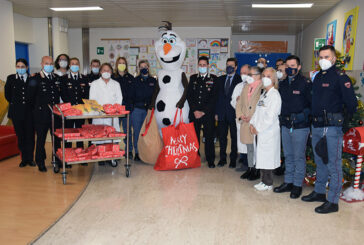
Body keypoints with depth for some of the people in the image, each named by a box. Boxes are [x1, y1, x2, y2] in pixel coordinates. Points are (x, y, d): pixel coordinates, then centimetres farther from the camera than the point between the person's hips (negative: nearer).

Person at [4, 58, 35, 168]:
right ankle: (24, 159, 16)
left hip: (29, 111, -1)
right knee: (20, 136, 6)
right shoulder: (11, 78, 6)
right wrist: (15, 103, 10)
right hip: (16, 112, 1)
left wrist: (30, 104, -1)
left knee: (30, 135, 1)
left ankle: (30, 159, 11)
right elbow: (7, 94, 12)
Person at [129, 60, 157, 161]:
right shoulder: (135, 81, 7)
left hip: (149, 110, 1)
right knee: (137, 131, 1)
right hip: (137, 109, -1)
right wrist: (131, 108, -5)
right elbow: (131, 96, 4)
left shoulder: (153, 81, 10)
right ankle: (137, 152, 10)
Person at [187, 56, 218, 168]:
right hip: (194, 113, 2)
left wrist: (203, 111, -8)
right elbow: (189, 95, 7)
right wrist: (194, 110, -4)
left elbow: (214, 97, -3)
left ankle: (210, 160, 12)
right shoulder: (193, 78, 13)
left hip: (208, 113, -2)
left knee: (209, 137, 1)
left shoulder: (214, 79, 3)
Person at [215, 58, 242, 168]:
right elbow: (218, 96, 10)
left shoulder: (240, 80, -4)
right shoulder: (221, 79, 11)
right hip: (222, 113, 4)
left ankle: (233, 159, 19)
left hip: (234, 113, -4)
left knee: (234, 137, 7)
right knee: (222, 137, 10)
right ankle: (222, 158, 22)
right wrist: (216, 112, 5)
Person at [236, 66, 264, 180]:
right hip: (245, 123, 7)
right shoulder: (246, 87, 15)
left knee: (256, 148, -1)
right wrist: (240, 115, 3)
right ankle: (250, 168, 26)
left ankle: (257, 171, 11)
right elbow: (239, 103, 18)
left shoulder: (262, 88, -8)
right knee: (249, 147, 15)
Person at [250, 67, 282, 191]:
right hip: (260, 131, 8)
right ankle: (264, 180, 22)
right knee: (262, 157, 11)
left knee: (267, 157, -2)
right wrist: (252, 124, 3)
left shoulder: (275, 95, -10)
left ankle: (268, 183, 9)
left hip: (269, 132, -8)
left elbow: (270, 116, -16)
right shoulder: (263, 94, 16)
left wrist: (258, 129, -13)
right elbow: (257, 111, 17)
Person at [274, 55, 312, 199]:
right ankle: (288, 182, 26)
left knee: (299, 157, 2)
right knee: (288, 156, 14)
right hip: (285, 125, 6)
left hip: (300, 127, -6)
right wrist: (282, 116, 6)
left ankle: (297, 185, 15)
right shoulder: (283, 84, 12)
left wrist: (304, 114, -18)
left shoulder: (306, 83, -6)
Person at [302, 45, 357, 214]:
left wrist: (346, 123, -9)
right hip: (316, 126, 8)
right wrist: (313, 118, 15)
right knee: (320, 162, 18)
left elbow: (351, 103, -10)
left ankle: (332, 202, 7)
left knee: (333, 165, -2)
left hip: (332, 127, -8)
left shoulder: (340, 77, -8)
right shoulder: (318, 77, 15)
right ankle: (319, 192, 32)